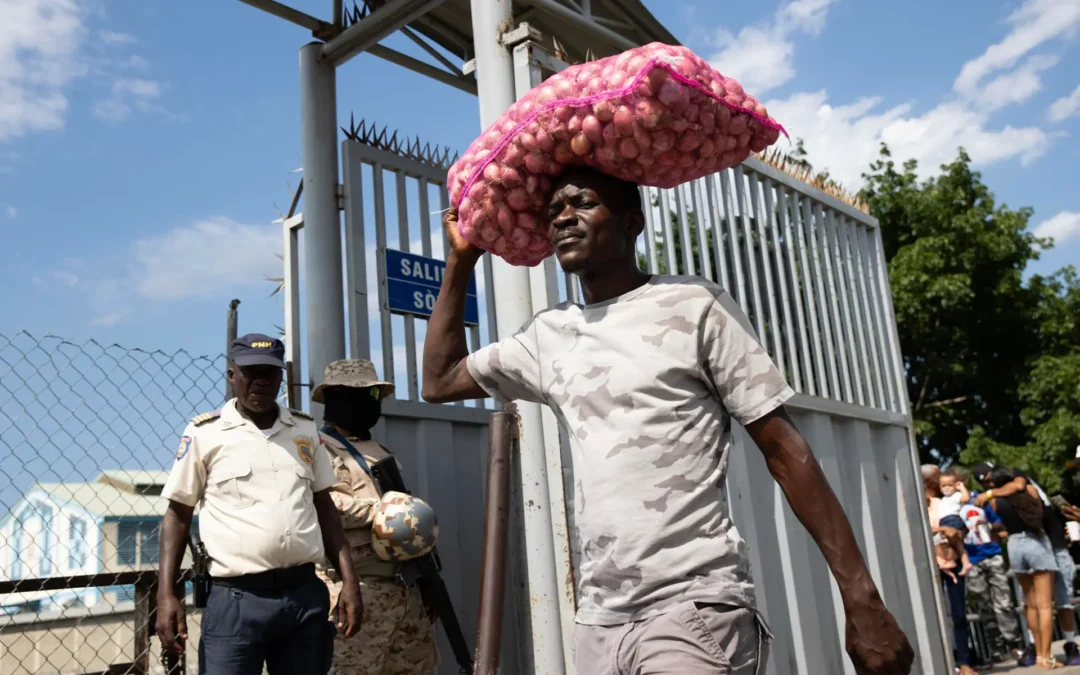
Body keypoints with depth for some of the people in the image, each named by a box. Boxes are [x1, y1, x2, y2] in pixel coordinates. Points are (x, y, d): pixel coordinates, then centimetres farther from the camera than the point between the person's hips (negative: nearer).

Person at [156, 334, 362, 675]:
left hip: (306, 593, 4)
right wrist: (166, 595, -6)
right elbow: (178, 514, 2)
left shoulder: (306, 429, 10)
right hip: (237, 598, -3)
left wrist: (349, 580, 6)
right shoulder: (204, 432, -1)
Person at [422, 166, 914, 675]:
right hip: (597, 621, 6)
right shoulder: (547, 336, 11)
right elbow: (440, 382, 23)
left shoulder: (692, 305, -5)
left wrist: (860, 598, -9)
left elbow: (783, 449, -5)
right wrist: (461, 259, 17)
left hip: (695, 610, -6)